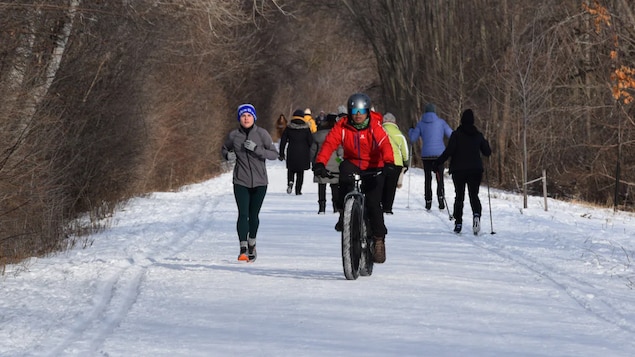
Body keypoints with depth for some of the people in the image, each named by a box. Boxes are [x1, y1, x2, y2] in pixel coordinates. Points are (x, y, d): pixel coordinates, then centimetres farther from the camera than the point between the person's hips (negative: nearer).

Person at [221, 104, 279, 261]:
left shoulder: (261, 133, -5)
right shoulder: (234, 135, 0)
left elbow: (274, 154, -7)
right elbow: (224, 149, 17)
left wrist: (256, 149, -20)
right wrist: (228, 155, -6)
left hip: (259, 182, 0)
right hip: (241, 182, 0)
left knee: (253, 215, 9)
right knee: (243, 214, -12)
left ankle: (252, 244, 30)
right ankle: (243, 249, -14)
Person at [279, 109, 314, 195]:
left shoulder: (288, 128, -1)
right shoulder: (306, 128, -4)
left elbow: (283, 141, 1)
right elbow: (310, 141, -3)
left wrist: (281, 154, 7)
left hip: (291, 153, 0)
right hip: (303, 154, 0)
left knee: (291, 169, 16)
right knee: (300, 172, 10)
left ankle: (290, 182, -12)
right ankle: (298, 190, 7)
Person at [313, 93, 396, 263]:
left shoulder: (375, 128, -14)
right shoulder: (342, 127, -9)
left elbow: (385, 145, -29)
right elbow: (329, 143, -19)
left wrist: (388, 163, -50)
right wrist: (320, 163, -37)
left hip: (373, 169, -1)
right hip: (352, 164, 1)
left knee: (373, 203, -14)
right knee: (345, 169, -34)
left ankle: (379, 240, 4)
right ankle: (344, 213, -20)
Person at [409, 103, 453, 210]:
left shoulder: (420, 124, 3)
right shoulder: (441, 122, 0)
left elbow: (413, 139, 3)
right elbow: (451, 135, -3)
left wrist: (411, 130, 24)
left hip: (426, 155, 1)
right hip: (439, 154, -1)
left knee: (427, 178, 10)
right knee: (439, 178, 2)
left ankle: (428, 201, 6)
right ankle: (440, 196, -20)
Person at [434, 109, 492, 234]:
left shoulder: (456, 134, -5)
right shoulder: (478, 135, 4)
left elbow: (449, 151, -13)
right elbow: (487, 152, 9)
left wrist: (438, 163, -6)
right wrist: (485, 143, 30)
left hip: (458, 170, -1)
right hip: (475, 170, 1)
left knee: (459, 196, 9)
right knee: (474, 194, 4)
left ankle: (458, 222, 4)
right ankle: (476, 214, -25)